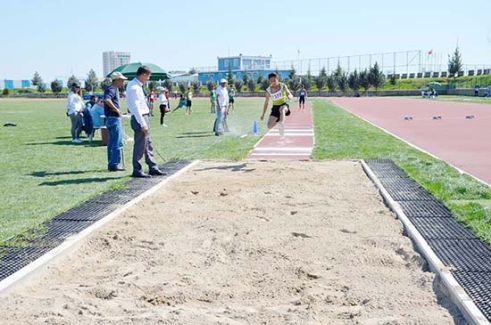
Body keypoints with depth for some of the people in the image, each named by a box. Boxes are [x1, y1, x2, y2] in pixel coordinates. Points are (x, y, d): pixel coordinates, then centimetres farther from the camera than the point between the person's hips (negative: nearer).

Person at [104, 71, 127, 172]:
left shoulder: (115, 89, 17)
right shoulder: (111, 89, -14)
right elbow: (107, 100, -34)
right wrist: (116, 109, -25)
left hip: (113, 118, 10)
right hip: (114, 118, -10)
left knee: (112, 143, 12)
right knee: (118, 143, -7)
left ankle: (111, 164, 18)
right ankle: (114, 165, -4)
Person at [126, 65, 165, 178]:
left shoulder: (137, 86, 12)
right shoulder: (134, 87, -18)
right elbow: (135, 107, -22)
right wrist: (143, 124, -22)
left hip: (144, 117, 11)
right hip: (139, 118, -11)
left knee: (148, 144, 15)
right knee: (140, 146, -3)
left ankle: (153, 168, 23)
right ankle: (137, 171, 7)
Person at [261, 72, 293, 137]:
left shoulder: (283, 86, -8)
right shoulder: (268, 90, -4)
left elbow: (291, 96, -9)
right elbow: (266, 103, 8)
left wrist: (289, 96, -35)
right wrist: (263, 114, 8)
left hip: (284, 105, -3)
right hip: (275, 107, 3)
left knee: (282, 109, -42)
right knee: (269, 126, -9)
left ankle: (281, 124, -46)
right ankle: (278, 120, 22)